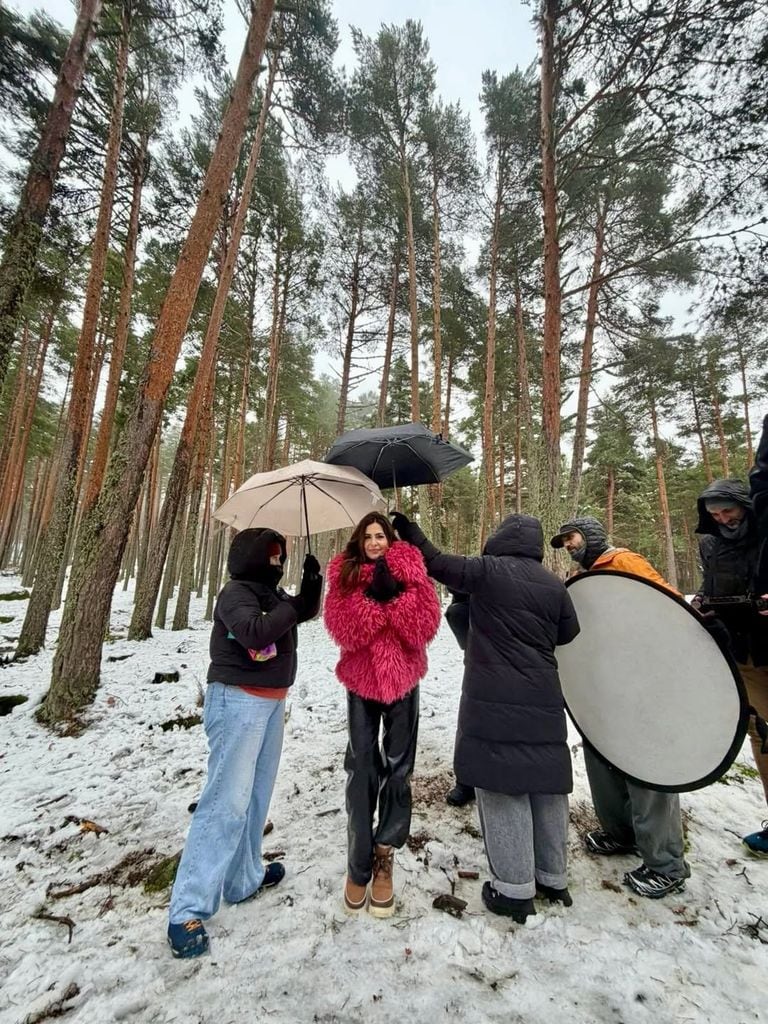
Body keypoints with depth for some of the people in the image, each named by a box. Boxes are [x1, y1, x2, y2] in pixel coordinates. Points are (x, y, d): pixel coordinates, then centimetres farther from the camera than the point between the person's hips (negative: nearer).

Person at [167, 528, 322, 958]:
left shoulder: (270, 591, 11)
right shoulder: (236, 592, -15)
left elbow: (306, 611, 14)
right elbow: (255, 633, -31)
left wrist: (312, 581, -3)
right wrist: (292, 607, -20)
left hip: (271, 701, 9)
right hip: (238, 701, -9)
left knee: (257, 794, 15)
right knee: (228, 800, -8)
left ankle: (244, 879, 29)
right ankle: (188, 911, 1)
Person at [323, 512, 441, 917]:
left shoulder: (409, 571, -4)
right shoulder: (344, 575, -3)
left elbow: (425, 623, -14)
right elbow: (342, 628, -15)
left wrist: (393, 594, -24)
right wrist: (372, 595, -24)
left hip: (402, 678, 0)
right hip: (361, 679, 0)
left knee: (397, 767, 9)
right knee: (362, 768, 5)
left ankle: (385, 854, 29)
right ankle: (359, 864, 24)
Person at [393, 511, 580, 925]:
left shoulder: (488, 570, -8)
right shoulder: (554, 585, 5)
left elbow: (438, 564, -4)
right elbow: (569, 632, 14)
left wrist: (408, 530, 9)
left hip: (494, 701, -5)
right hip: (543, 701, 6)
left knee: (502, 786, 5)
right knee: (546, 785, 16)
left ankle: (514, 889, 14)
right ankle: (553, 878, 31)